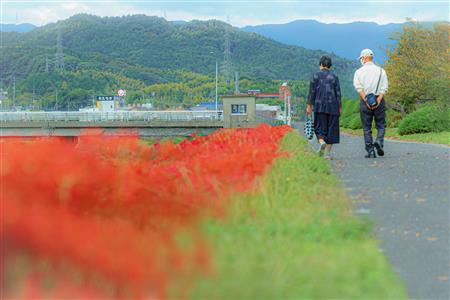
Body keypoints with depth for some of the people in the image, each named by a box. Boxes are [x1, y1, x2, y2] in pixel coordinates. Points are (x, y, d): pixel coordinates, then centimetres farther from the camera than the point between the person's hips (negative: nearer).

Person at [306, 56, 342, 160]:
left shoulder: (316, 76, 0)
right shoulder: (334, 77, 4)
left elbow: (312, 91, -3)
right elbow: (338, 93, 2)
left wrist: (309, 105, 1)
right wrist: (340, 107, 7)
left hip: (319, 106, -1)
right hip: (333, 106, 1)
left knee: (320, 127, 8)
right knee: (331, 128, 5)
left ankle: (321, 142, -22)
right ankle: (328, 152, 2)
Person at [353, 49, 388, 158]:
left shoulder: (359, 71, 3)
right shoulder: (381, 70, 7)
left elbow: (358, 88, -9)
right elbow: (384, 88, -4)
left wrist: (366, 100, -13)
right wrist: (378, 100, -11)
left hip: (365, 101, -1)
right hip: (379, 100, 1)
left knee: (366, 128, 5)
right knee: (381, 125, 10)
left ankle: (370, 151, 1)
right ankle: (379, 141, -17)